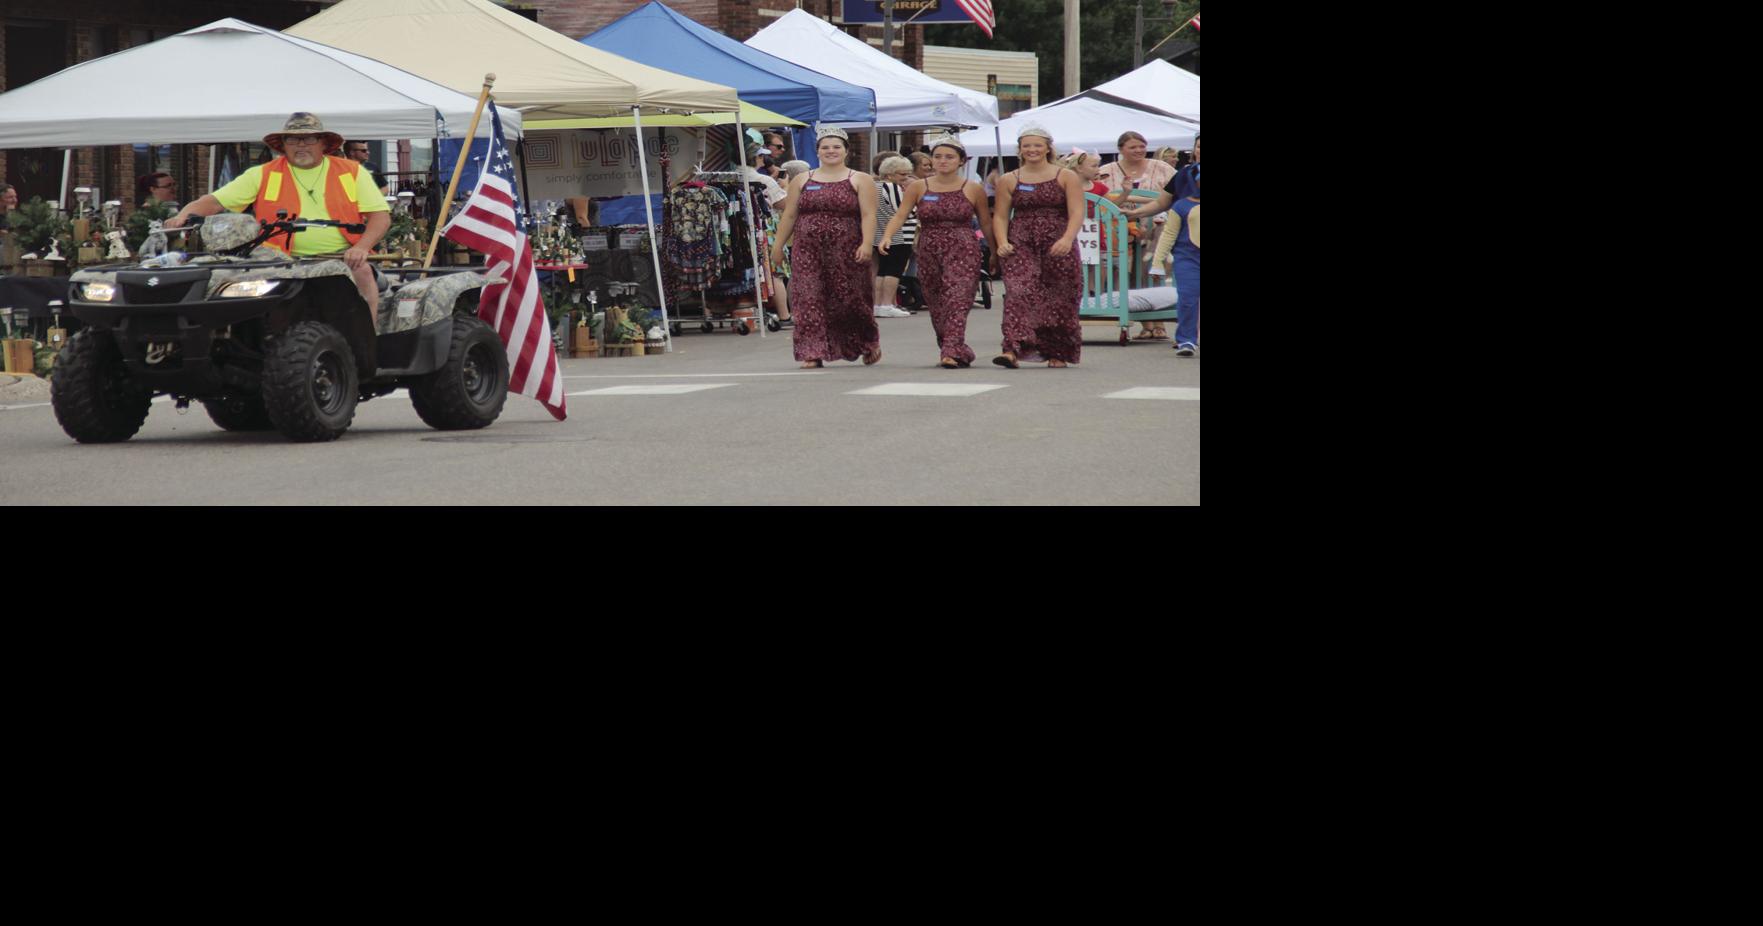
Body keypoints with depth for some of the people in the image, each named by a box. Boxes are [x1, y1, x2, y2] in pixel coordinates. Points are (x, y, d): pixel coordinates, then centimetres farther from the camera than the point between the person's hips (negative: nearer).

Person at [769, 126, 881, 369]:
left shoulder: (860, 181, 4)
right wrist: (778, 245, 10)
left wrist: (866, 244, -18)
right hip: (808, 251, 2)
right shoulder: (802, 181, 13)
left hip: (847, 252, -2)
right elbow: (789, 216, 14)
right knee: (809, 302, -8)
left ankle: (869, 345, 27)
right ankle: (813, 354, -7)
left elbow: (868, 215, -5)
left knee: (850, 301, 4)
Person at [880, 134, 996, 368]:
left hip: (963, 251, -3)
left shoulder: (973, 190, 3)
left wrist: (995, 252, 12)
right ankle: (958, 351, 20)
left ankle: (951, 353, -25)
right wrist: (887, 236, -20)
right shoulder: (918, 188, 6)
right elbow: (900, 216, -2)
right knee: (936, 305, 7)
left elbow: (986, 223, 10)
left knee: (956, 301, -17)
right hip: (929, 252, 3)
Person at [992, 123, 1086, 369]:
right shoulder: (1008, 181, 9)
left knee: (1060, 300, 2)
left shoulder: (1067, 178, 4)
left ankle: (1057, 354, 16)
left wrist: (1067, 239, -21)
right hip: (1020, 245, 1)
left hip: (1058, 245, 0)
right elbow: (1000, 215, 9)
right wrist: (1002, 242, -9)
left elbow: (1077, 213, -5)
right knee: (1018, 293, -16)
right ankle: (1013, 349, -25)